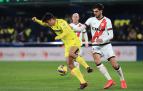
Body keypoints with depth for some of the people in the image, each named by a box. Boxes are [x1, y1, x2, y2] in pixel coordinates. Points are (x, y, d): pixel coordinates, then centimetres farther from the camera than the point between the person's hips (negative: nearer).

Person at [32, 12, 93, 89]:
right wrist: (36, 20, 11)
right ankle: (83, 82, -2)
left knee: (70, 54, -41)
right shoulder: (52, 24, 10)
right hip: (67, 44, 9)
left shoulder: (61, 22, -16)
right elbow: (43, 23, 28)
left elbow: (66, 32, -29)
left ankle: (87, 67, -33)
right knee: (70, 65, -1)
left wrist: (58, 37, -16)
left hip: (74, 41, -9)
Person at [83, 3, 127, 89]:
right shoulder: (91, 20, 2)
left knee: (114, 64, -8)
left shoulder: (107, 21, -7)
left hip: (106, 45, -2)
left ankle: (122, 80, 18)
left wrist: (103, 40, -26)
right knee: (97, 61, -26)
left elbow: (111, 35, -9)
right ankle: (110, 80, -25)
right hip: (96, 46, 2)